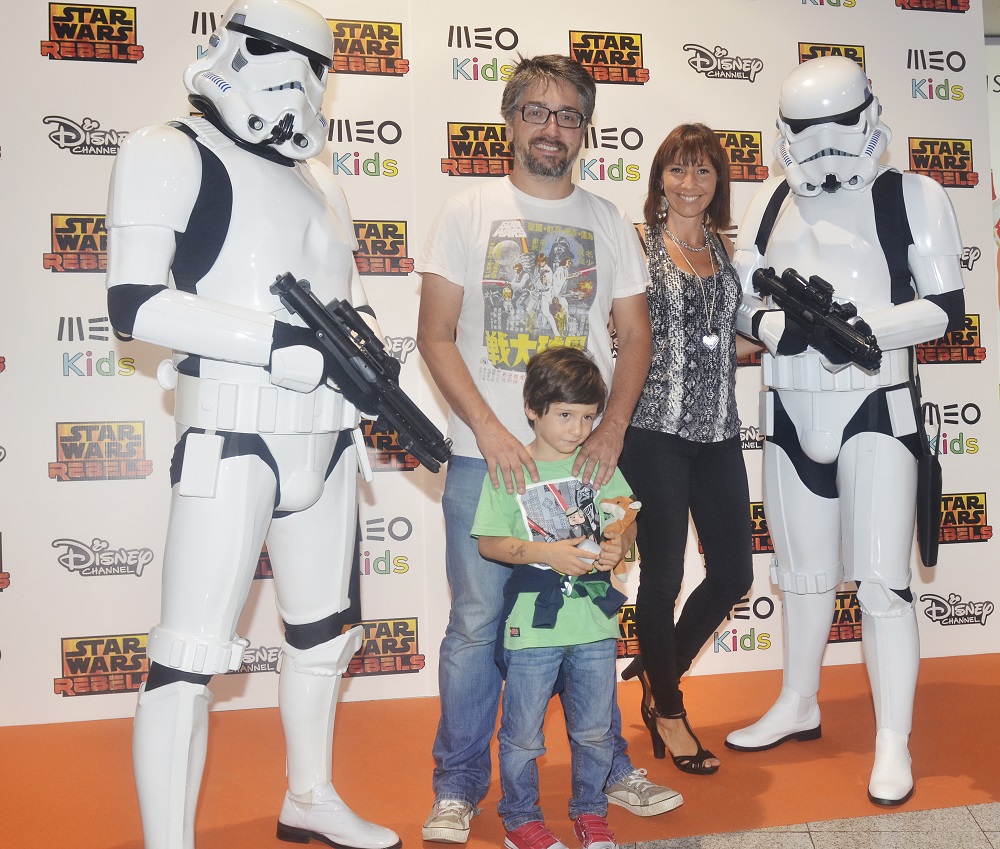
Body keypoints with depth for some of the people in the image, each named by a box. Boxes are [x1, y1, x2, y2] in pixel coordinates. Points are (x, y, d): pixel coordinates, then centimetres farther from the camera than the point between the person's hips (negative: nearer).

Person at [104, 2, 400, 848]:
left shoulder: (320, 184, 17)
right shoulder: (173, 155, -5)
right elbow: (136, 302, -15)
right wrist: (279, 340, -20)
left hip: (325, 440, 8)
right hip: (233, 439, -8)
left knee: (322, 628, 17)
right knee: (192, 652, -7)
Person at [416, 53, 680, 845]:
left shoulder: (608, 221, 10)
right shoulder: (469, 212, 3)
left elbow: (635, 335, 8)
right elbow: (436, 335, -2)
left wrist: (611, 430, -7)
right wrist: (489, 429, -13)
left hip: (584, 454, 2)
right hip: (486, 454, -2)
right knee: (478, 624, 3)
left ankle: (604, 768, 30)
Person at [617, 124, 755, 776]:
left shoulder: (728, 249, 13)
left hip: (717, 429, 6)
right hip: (655, 429, -5)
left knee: (734, 573, 8)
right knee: (663, 573, 3)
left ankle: (658, 669, 33)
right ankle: (667, 709, 24)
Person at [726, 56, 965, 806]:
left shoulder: (912, 197, -4)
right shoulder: (773, 202, 7)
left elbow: (946, 306, -7)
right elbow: (739, 299, 6)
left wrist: (867, 328, -23)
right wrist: (780, 327, -16)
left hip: (876, 410, -4)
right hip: (791, 411, 4)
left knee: (882, 581, -4)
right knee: (802, 573, 16)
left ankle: (894, 743, 10)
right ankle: (799, 706, 34)